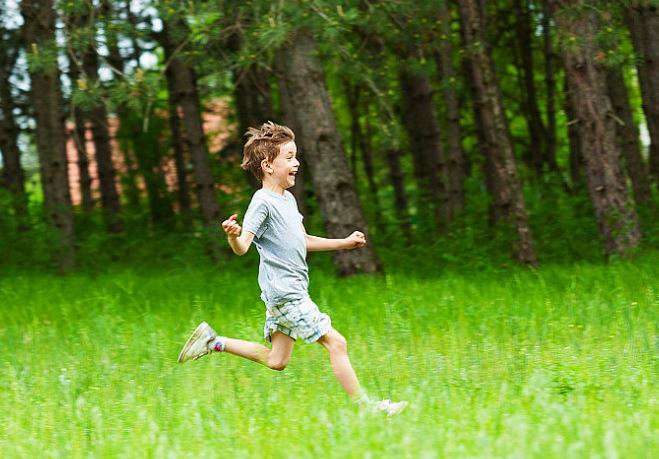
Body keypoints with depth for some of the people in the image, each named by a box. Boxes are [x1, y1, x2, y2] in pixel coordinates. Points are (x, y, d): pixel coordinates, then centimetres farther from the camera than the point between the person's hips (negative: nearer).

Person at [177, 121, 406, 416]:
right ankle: (364, 406, -2)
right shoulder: (263, 202, -14)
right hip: (284, 292, -10)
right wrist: (233, 236, -45)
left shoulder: (288, 199, 15)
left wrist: (345, 243, 27)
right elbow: (242, 247, -22)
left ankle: (214, 342, 22)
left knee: (276, 361, 15)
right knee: (336, 343, -8)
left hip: (289, 290, 10)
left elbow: (303, 241, 27)